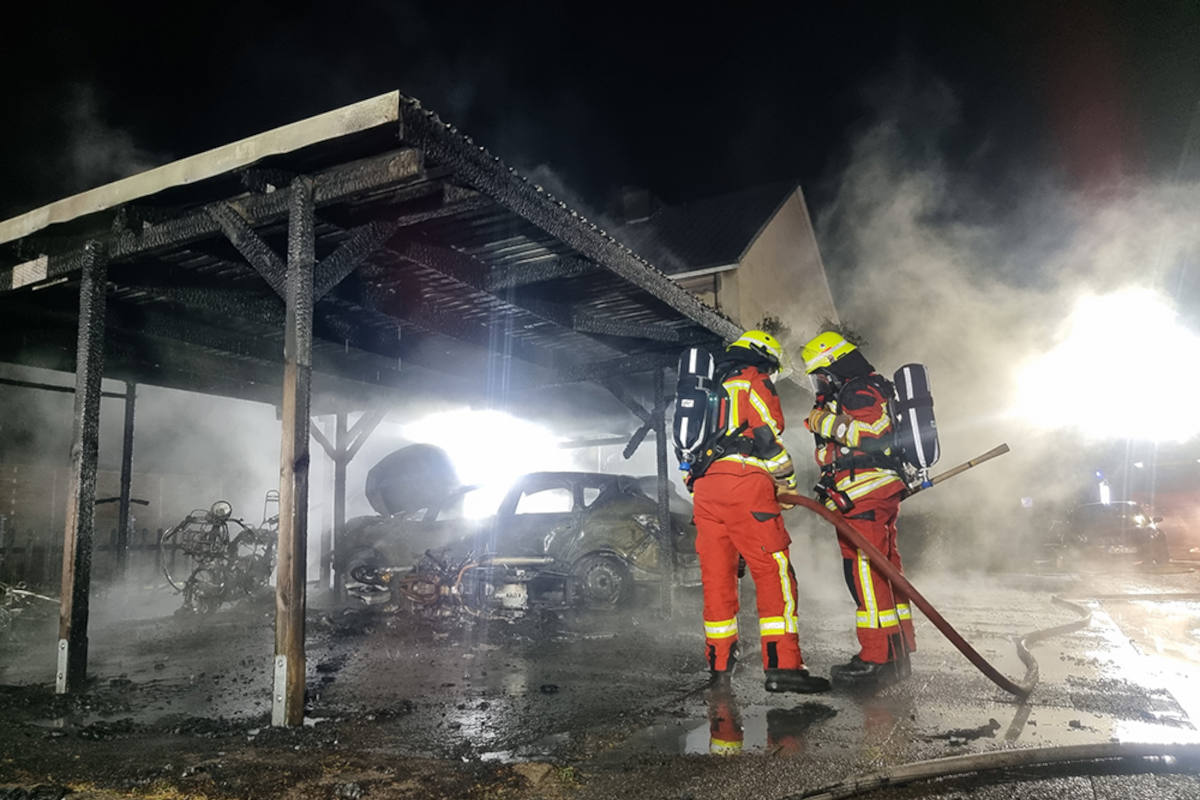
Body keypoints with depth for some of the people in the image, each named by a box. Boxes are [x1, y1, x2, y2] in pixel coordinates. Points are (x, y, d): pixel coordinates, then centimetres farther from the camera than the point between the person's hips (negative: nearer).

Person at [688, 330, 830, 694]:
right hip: (744, 483, -7)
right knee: (773, 571, -7)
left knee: (717, 575, 10)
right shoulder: (755, 381, 5)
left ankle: (719, 663, 14)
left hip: (703, 486, 8)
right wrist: (787, 480, 4)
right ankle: (782, 664, -14)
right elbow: (766, 435, -7)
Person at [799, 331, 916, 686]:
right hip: (882, 496, 11)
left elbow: (879, 435, -24)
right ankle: (898, 653, 20)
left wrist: (829, 423, -22)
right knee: (885, 571, 13)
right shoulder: (862, 391, 24)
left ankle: (876, 658, -7)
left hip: (864, 497, -11)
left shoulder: (860, 392, -10)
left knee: (864, 572, -10)